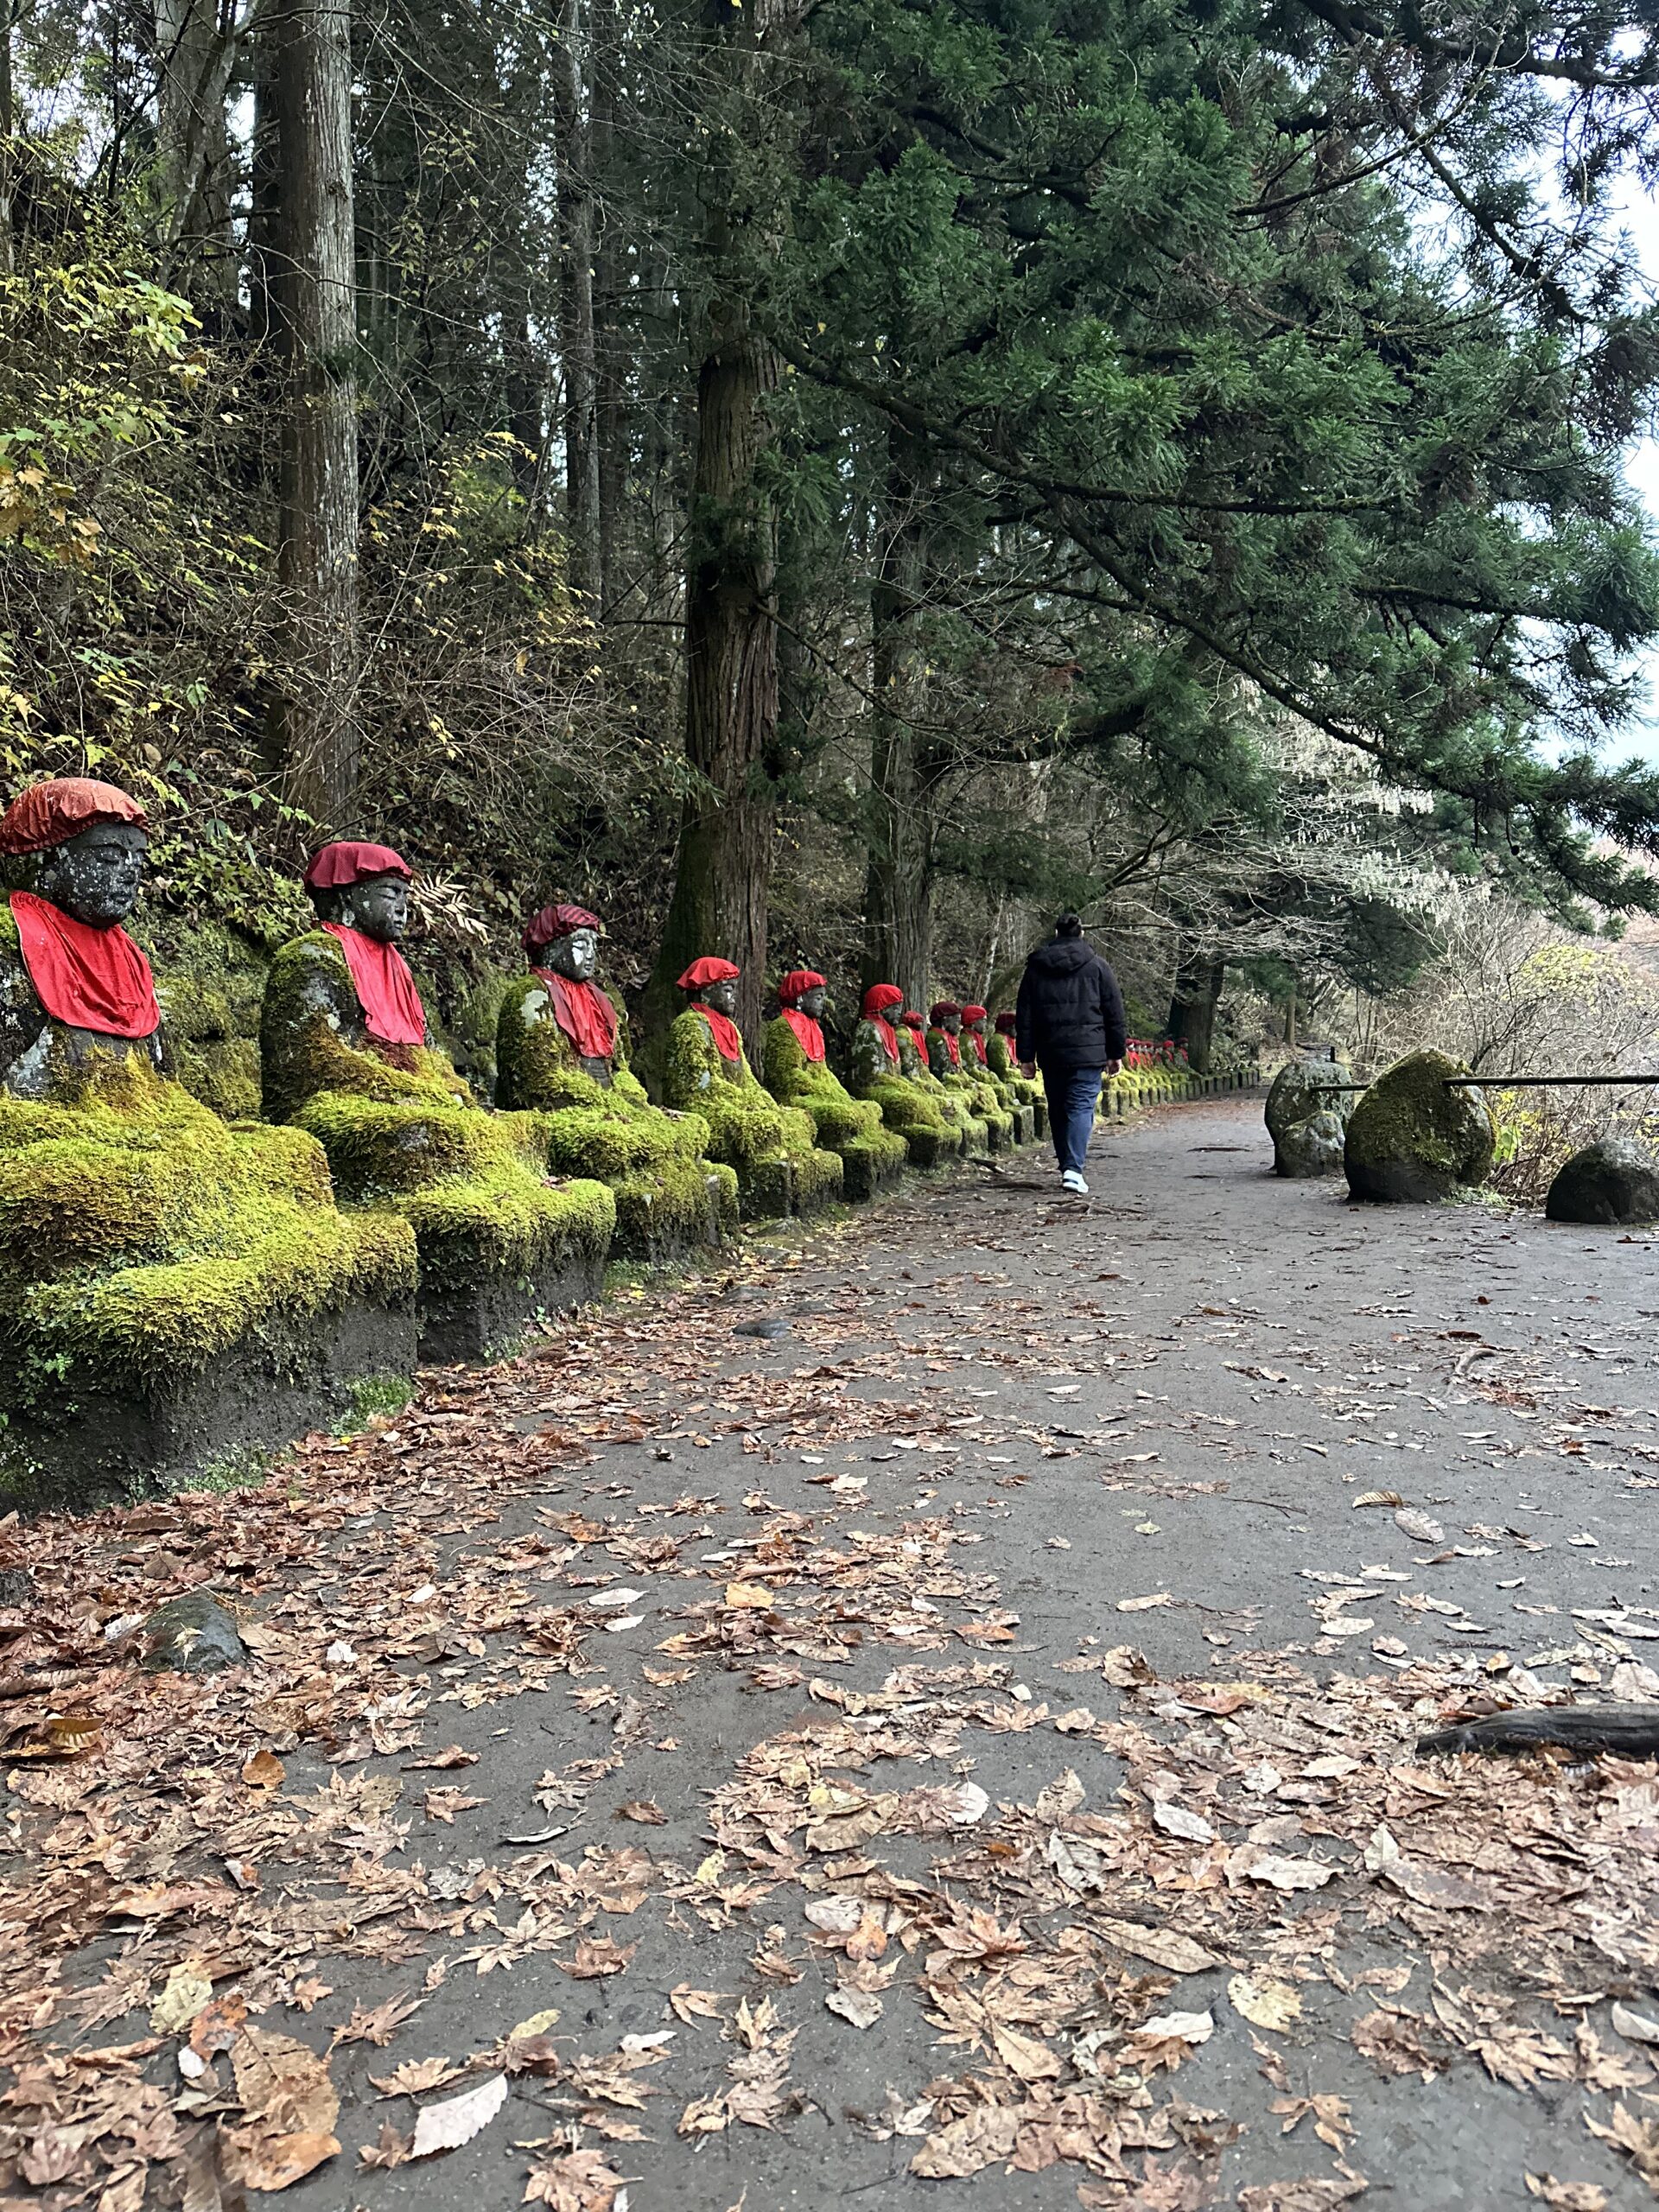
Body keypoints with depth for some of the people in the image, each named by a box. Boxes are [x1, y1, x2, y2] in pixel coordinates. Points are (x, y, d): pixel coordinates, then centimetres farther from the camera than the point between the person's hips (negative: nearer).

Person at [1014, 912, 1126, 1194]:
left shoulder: (1036, 967, 9)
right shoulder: (1096, 965, 3)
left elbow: (1024, 1015, 8)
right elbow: (1114, 1013, 3)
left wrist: (1026, 1056, 11)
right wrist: (1116, 1053, 10)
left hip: (1050, 1053, 3)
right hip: (1088, 1051, -2)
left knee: (1058, 1109, 14)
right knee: (1081, 1107, -6)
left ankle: (1066, 1164, 21)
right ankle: (1073, 1168, -19)